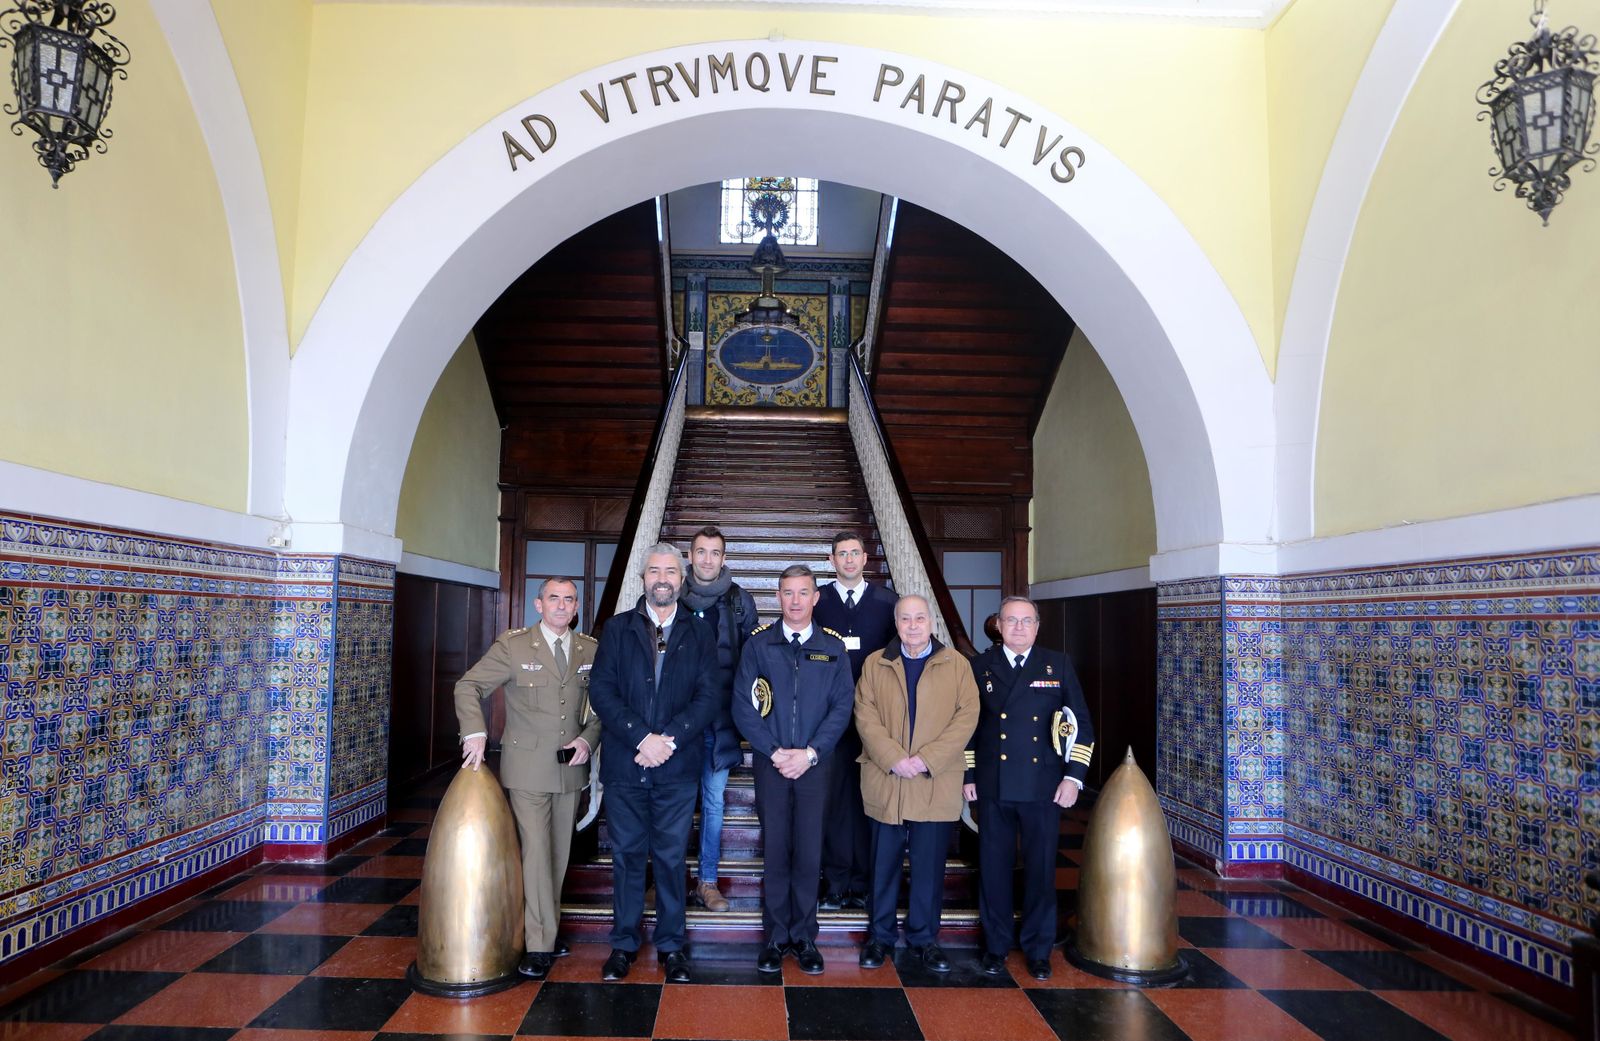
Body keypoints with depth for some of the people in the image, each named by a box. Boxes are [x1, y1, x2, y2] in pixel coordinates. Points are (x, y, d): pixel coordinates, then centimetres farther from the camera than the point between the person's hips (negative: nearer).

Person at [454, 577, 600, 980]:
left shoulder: (590, 650, 5)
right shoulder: (513, 645, -5)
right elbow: (468, 686, -2)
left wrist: (588, 739, -5)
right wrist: (475, 733, -14)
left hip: (571, 766, 4)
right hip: (528, 766, -4)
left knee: (559, 852, 12)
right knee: (536, 850, -8)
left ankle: (546, 930, 27)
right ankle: (539, 945, 1)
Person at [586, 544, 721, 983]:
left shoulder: (699, 633, 7)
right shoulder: (617, 629, 6)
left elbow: (708, 697, -1)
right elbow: (601, 690, -4)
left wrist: (669, 740, -14)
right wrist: (641, 737, -15)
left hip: (677, 766, 0)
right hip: (624, 765, 0)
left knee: (671, 857, 6)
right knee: (627, 855, 9)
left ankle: (671, 944, 20)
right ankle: (624, 943, 23)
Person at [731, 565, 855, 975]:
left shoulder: (833, 648, 4)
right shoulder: (758, 645, 2)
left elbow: (843, 705, 0)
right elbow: (742, 706, -1)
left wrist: (810, 753, -10)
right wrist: (774, 752, -10)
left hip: (814, 765, 0)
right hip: (770, 764, 0)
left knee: (809, 853, 4)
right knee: (775, 852, 5)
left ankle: (804, 938, 17)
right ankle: (776, 937, 17)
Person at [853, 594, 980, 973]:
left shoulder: (957, 665, 5)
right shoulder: (874, 665, 7)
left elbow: (967, 716, -3)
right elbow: (865, 716, -1)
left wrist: (927, 759, -12)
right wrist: (894, 759, -14)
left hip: (937, 784, 0)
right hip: (885, 782, 1)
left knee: (929, 866, 6)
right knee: (884, 864, 9)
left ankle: (924, 938, 20)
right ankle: (880, 936, 21)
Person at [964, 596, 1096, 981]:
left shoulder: (1058, 665, 4)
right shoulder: (980, 667, 5)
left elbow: (1081, 723, 4)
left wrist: (1074, 776, -3)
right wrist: (966, 775, 5)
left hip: (1044, 787, 0)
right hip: (993, 788, 1)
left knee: (1041, 869, 6)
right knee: (994, 868, 7)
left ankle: (1038, 950, 22)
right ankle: (996, 946, 23)